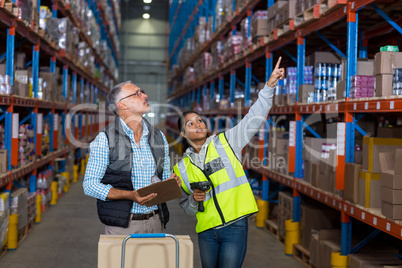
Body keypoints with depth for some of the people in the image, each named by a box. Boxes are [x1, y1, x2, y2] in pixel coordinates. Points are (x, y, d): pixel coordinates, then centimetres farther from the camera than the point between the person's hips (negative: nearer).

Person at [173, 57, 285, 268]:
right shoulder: (182, 168, 10)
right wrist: (194, 200, -6)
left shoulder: (225, 142, 2)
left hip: (235, 227, -3)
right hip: (206, 231, 3)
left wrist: (269, 86, -15)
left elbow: (254, 119, -6)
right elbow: (187, 208, 18)